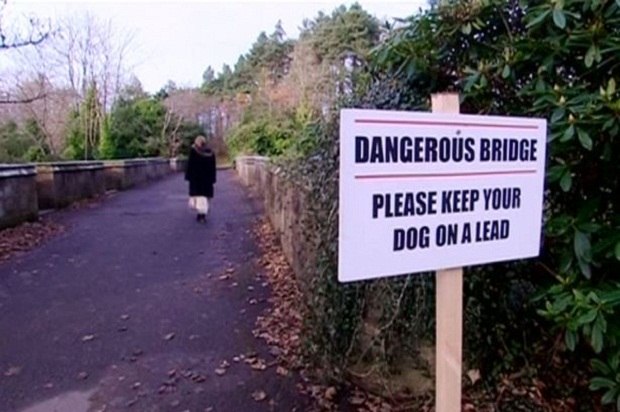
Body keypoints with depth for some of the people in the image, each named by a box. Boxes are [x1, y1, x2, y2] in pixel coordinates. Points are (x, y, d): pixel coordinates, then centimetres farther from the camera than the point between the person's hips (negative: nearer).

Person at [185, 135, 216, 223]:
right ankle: (204, 213, 10)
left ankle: (201, 213, -10)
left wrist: (188, 176, -3)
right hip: (207, 177, 3)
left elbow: (190, 164, -8)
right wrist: (212, 179, 10)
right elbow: (213, 167, 7)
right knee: (206, 194, 9)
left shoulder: (193, 150, -4)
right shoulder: (211, 152, 6)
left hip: (196, 177, -3)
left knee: (198, 193, -1)